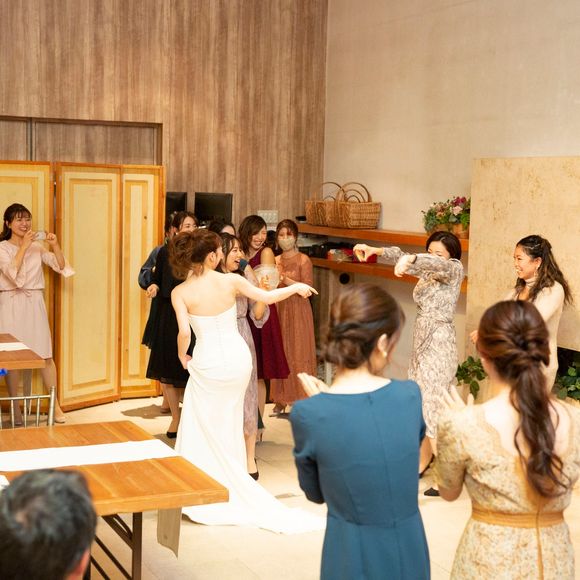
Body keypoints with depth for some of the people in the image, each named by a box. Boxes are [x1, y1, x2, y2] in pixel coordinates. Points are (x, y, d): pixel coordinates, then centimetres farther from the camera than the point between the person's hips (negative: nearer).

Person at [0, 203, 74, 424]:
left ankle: (55, 405, 10)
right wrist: (23, 245, -20)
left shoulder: (37, 247, 9)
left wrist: (55, 246, -12)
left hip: (35, 304, 3)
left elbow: (61, 267, 2)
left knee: (46, 355, 2)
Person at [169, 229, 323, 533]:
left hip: (207, 364, -3)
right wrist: (296, 287, 22)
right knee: (229, 426, 20)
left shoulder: (180, 293, -12)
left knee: (203, 431, 10)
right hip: (238, 359, 3)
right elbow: (267, 297, 5)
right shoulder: (231, 281, -7)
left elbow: (184, 331, -21)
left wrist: (182, 356, 0)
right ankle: (234, 488, 32)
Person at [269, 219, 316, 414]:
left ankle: (301, 400, 2)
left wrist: (286, 281, -20)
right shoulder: (275, 261, 11)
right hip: (278, 310, 5)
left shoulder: (303, 260, -4)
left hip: (298, 311, -5)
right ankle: (281, 399, 12)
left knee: (298, 354, -4)